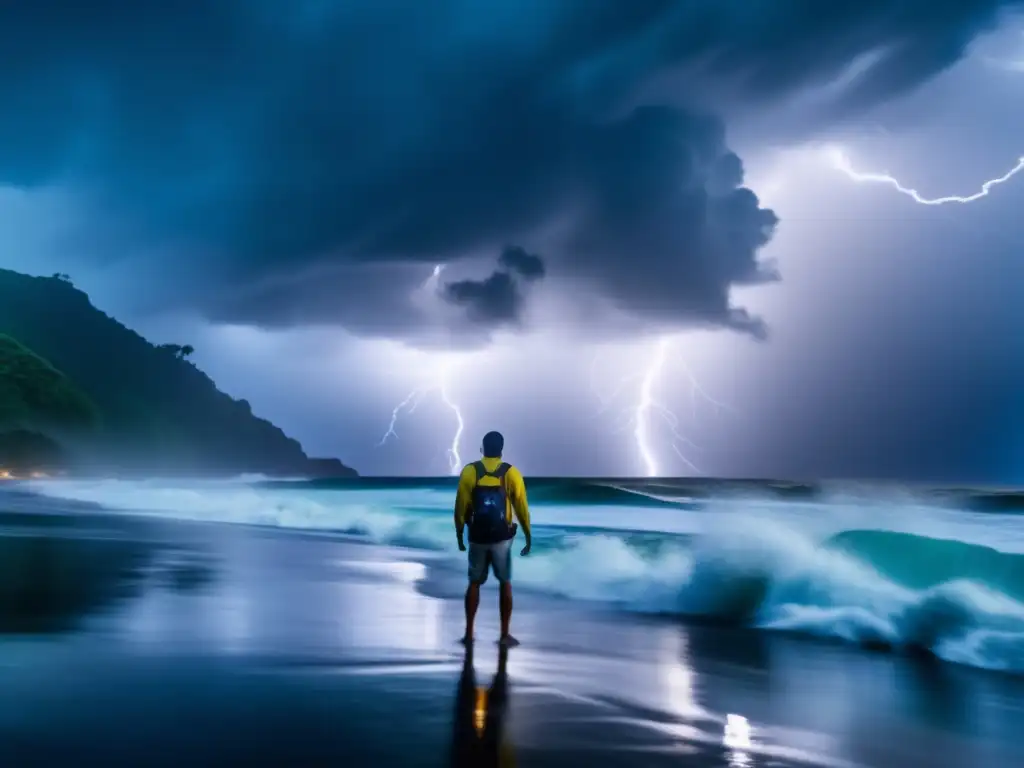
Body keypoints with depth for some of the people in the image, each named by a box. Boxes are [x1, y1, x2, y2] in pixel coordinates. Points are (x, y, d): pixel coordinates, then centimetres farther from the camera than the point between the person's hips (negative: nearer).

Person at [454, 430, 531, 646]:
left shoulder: (469, 471, -4)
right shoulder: (511, 473, -5)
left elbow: (461, 506, -3)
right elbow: (522, 507, -3)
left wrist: (459, 534, 8)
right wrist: (528, 536, 6)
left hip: (477, 537, 1)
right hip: (502, 538, -1)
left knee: (474, 583, 13)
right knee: (505, 583, 10)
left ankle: (469, 633, 12)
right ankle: (505, 635, 9)